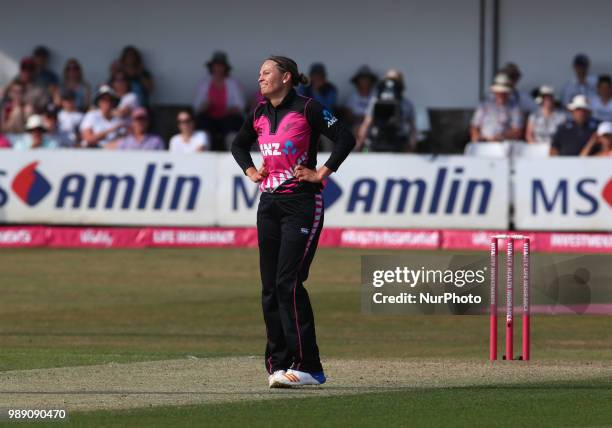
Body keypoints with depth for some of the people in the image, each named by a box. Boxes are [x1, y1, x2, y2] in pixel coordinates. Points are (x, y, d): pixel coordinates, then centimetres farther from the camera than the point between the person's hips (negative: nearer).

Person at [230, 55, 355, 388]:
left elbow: (345, 138, -12)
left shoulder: (307, 109, -8)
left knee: (289, 283, -15)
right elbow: (238, 144, 31)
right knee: (270, 287, 4)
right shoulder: (259, 115, 12)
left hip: (301, 204, -7)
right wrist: (250, 171, 16)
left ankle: (306, 366, -14)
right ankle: (279, 364, 10)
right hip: (268, 204, 7)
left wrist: (322, 173, -12)